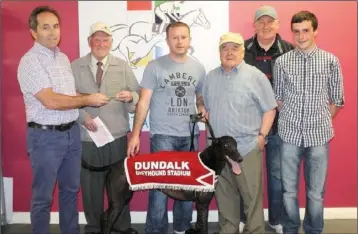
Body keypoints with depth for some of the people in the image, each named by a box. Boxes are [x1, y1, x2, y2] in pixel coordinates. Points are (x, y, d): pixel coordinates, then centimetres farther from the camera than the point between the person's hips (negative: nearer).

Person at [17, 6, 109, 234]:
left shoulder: (63, 58, 10)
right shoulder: (30, 61, -14)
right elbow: (51, 101, -23)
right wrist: (87, 100, -15)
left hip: (72, 132, 7)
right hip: (46, 136, -7)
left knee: (71, 189, 18)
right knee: (43, 196, 5)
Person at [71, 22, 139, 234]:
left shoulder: (123, 67, 7)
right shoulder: (75, 67, 5)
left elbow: (138, 98, 2)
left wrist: (131, 97, -21)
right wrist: (82, 116, -13)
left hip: (118, 138, 1)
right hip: (87, 139, 0)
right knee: (91, 186, 9)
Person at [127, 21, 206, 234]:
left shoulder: (198, 68, 7)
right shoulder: (155, 67, -3)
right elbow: (144, 102, -4)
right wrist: (135, 134, -10)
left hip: (190, 135, 4)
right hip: (163, 135, -3)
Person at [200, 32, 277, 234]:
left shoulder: (255, 76, -5)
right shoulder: (211, 77, 10)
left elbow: (269, 109, -4)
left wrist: (261, 136, -9)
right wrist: (211, 131, 10)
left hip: (247, 147, -4)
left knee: (252, 194, 1)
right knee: (224, 194, 14)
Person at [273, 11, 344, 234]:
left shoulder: (331, 61, -1)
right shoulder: (282, 62, -1)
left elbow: (337, 100, 5)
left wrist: (323, 122, 6)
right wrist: (290, 119, 5)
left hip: (319, 135, 0)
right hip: (290, 134, 1)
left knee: (316, 192, 9)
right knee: (289, 189, 10)